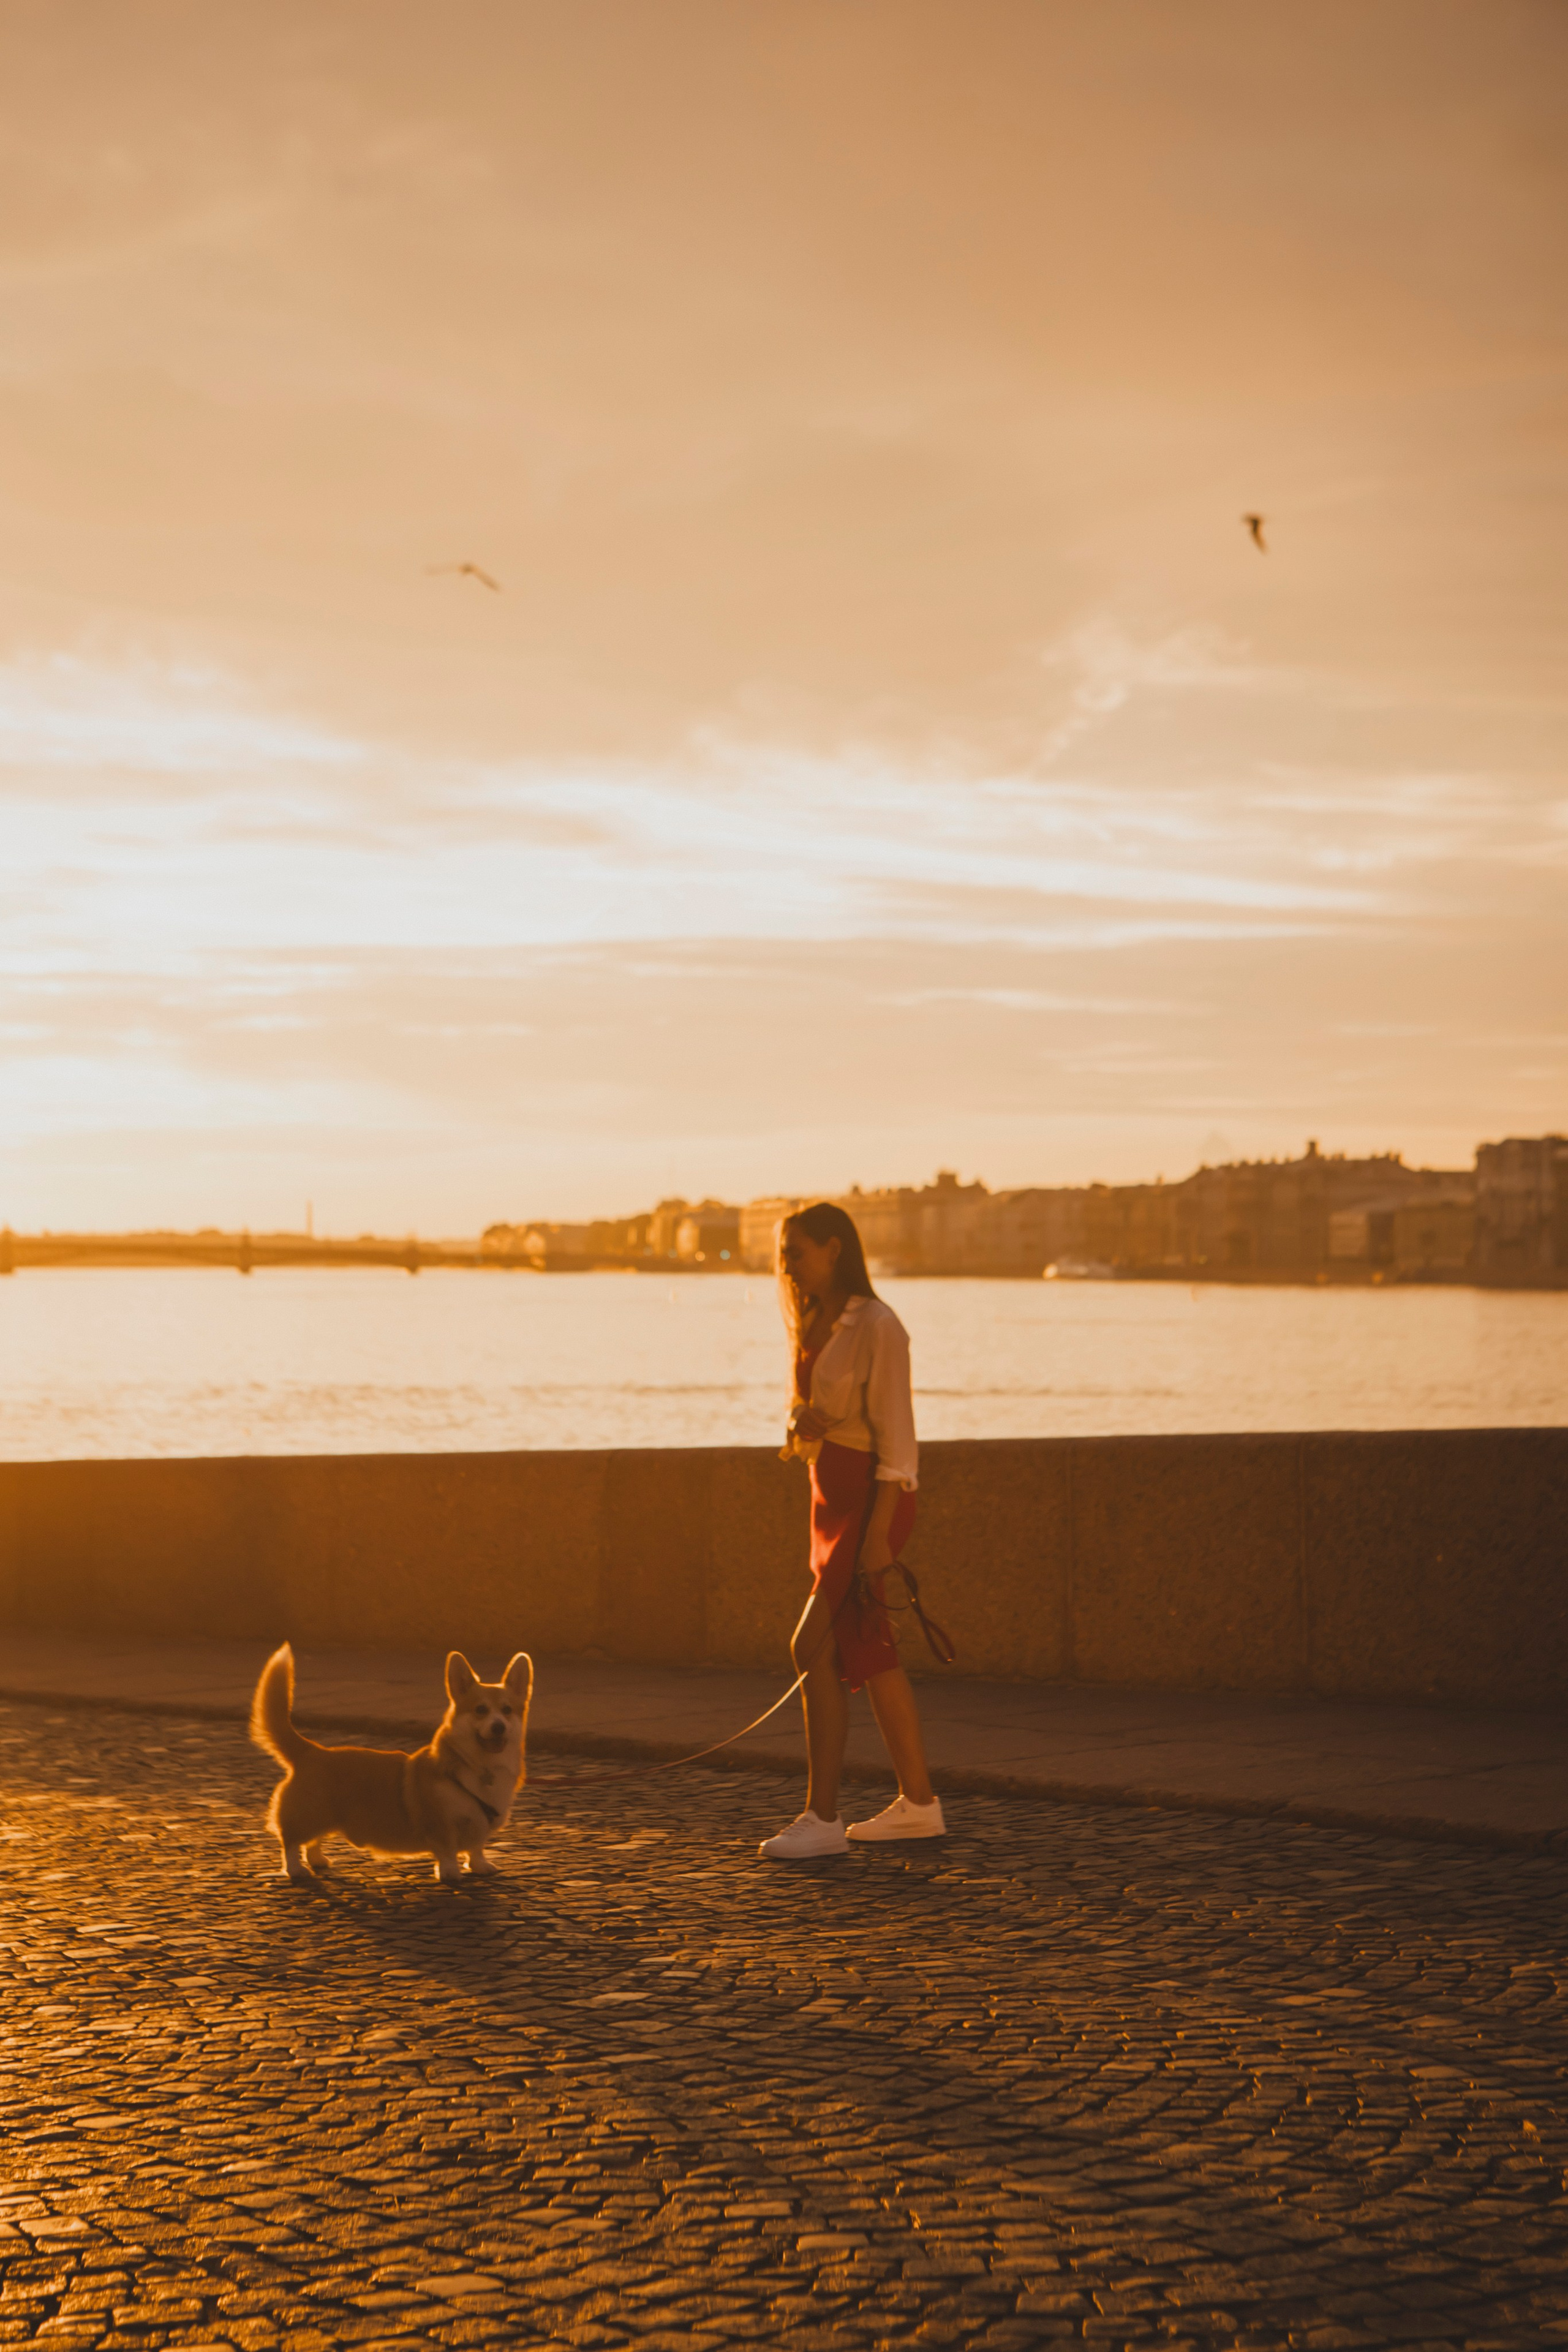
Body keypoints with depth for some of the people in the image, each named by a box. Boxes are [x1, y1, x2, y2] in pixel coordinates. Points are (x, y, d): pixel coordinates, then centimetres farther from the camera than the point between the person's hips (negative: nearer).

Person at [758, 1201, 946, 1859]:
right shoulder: (818, 1323, 12)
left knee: (814, 1648, -12)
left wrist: (877, 1534, -21)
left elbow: (896, 1436, -17)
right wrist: (799, 1420, -6)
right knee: (869, 1654, 12)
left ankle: (823, 1816, -8)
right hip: (831, 1496, 9)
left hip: (870, 1497, -9)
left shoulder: (877, 1326, -14)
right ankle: (918, 1802, 19)